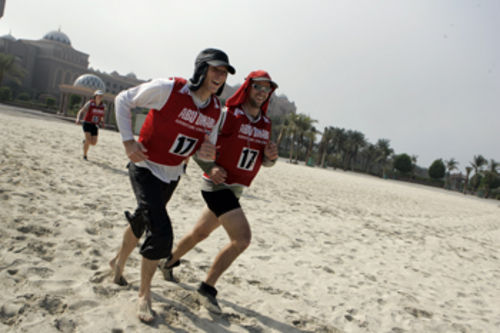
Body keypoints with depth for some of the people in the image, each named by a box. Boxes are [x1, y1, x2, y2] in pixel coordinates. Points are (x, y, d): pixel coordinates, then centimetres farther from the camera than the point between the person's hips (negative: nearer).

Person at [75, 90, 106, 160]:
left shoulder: (103, 106, 0)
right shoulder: (89, 103, -11)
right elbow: (80, 112, -12)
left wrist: (102, 122, 2)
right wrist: (78, 119, -30)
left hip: (94, 126, 4)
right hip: (87, 123, -4)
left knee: (93, 143, -1)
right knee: (88, 140, -18)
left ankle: (85, 141, 35)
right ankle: (84, 155, 3)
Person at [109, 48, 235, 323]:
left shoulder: (216, 110, -3)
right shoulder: (168, 88, -21)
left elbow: (205, 149, 9)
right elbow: (123, 100, -10)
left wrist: (209, 153, -16)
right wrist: (128, 141, -18)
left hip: (172, 176, 6)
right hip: (146, 169, -6)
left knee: (141, 222, 24)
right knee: (161, 233, -16)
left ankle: (119, 263, 53)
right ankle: (144, 296, 6)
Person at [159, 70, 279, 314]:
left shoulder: (266, 124, 9)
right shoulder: (227, 115, -11)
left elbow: (264, 161, 17)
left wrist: (270, 156, -6)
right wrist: (210, 167, -22)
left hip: (235, 190, 8)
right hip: (218, 184, -8)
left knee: (201, 232, 21)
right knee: (242, 238, -16)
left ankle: (169, 263, 45)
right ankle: (207, 288, 1)